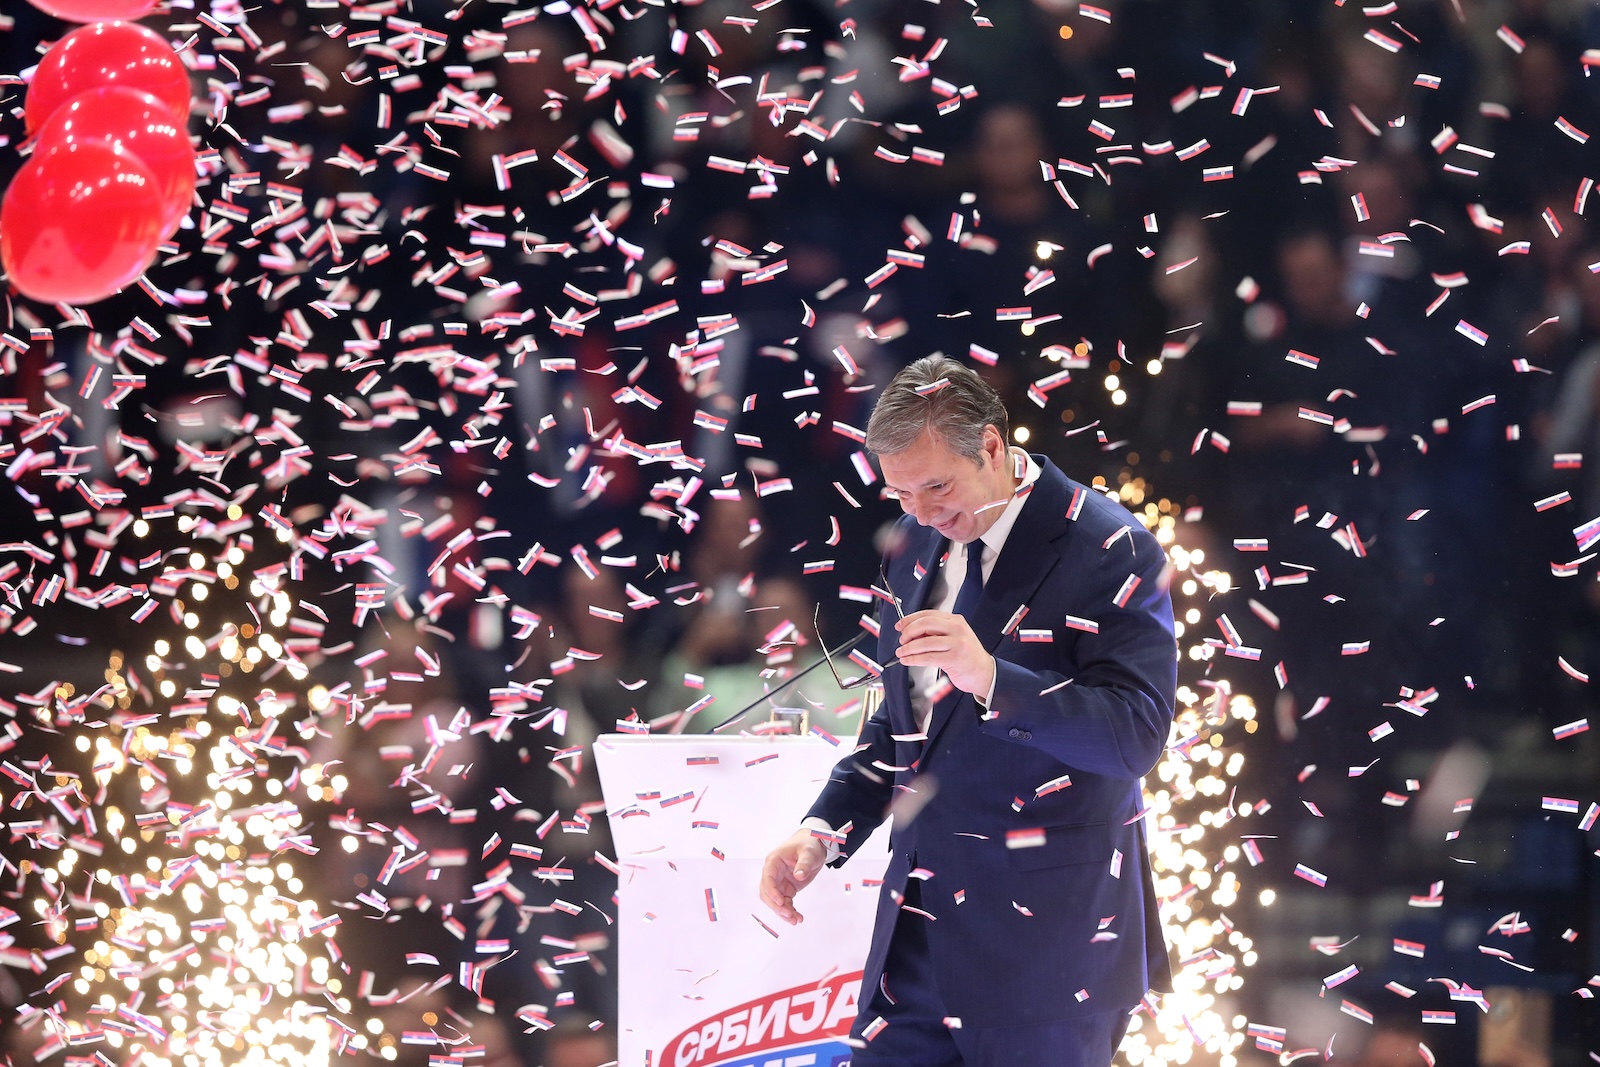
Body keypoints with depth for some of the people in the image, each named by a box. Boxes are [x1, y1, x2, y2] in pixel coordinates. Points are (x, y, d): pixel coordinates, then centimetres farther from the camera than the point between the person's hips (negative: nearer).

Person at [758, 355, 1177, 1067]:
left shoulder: (1109, 551, -11)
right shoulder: (916, 544, 11)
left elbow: (1137, 734, -19)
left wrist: (991, 678, -31)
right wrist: (823, 830, 8)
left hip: (1047, 928, -6)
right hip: (919, 916, 6)